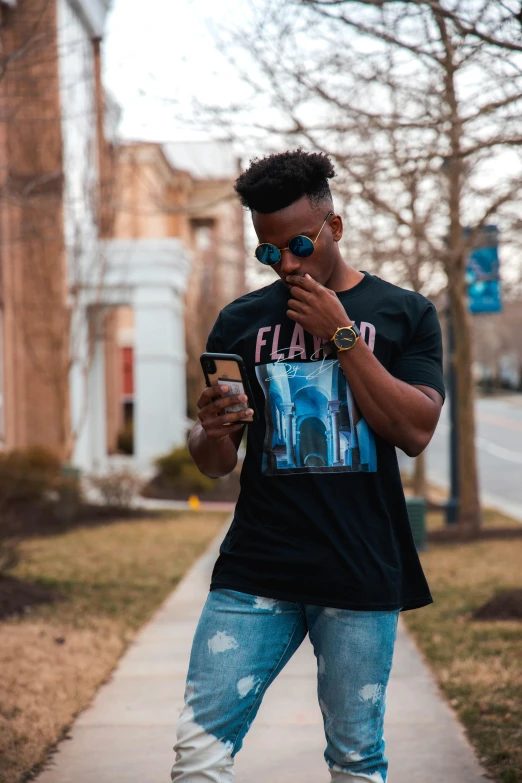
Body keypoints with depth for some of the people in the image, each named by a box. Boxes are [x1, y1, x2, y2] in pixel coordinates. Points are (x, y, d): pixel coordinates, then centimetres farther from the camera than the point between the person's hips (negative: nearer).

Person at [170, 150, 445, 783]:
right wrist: (213, 432, -11)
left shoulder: (404, 314, 7)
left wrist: (341, 334, -8)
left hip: (362, 573, -1)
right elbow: (213, 465, 14)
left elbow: (415, 432, -6)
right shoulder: (240, 321, 11)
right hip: (256, 568, 2)